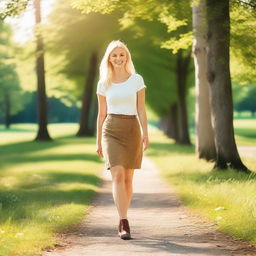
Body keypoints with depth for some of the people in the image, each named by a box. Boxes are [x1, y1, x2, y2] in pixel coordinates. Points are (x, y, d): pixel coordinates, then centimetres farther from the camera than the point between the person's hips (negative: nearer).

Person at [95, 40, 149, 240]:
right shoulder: (104, 83, 6)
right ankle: (124, 223, -18)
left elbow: (141, 110, 0)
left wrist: (145, 134, -10)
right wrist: (98, 141, 10)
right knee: (118, 176, -16)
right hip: (111, 130, -1)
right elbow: (102, 113, 10)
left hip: (132, 130, 1)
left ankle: (122, 220, 22)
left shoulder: (137, 80, 3)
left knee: (128, 178, 6)